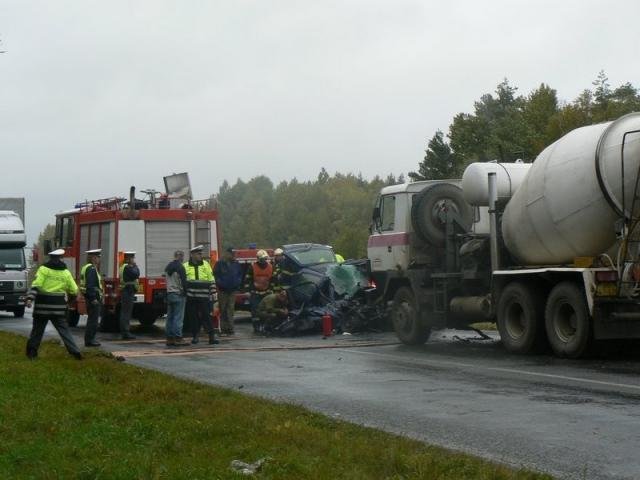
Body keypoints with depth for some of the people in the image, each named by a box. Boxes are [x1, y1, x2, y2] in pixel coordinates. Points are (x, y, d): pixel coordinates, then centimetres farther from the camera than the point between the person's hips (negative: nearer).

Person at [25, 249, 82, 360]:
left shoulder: (43, 269, -2)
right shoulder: (66, 273, 6)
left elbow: (36, 285, -15)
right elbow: (74, 290, 11)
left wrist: (30, 298, -22)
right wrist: (69, 298, 31)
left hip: (43, 306, -2)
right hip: (59, 307, 2)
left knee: (37, 330, 9)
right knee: (64, 330, 5)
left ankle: (31, 352, 13)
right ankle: (75, 352, -4)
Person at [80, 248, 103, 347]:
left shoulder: (86, 268, 17)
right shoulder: (92, 269, -17)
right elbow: (90, 285, -24)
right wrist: (94, 298, -25)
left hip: (89, 297, 11)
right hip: (94, 297, -11)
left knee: (91, 319, 17)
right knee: (93, 319, -7)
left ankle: (89, 339, 22)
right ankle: (89, 340, -6)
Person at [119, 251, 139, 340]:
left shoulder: (124, 267, 18)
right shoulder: (128, 267, -14)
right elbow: (136, 274, -21)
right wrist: (135, 266, -8)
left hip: (125, 292, 11)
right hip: (128, 292, -11)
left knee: (125, 312, 12)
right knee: (126, 312, -10)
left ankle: (124, 332, 16)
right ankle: (125, 333, -10)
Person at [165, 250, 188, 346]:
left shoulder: (168, 267, 14)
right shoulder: (180, 267, -12)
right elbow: (184, 281, -15)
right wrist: (185, 292, -6)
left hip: (169, 294, 8)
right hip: (178, 294, -8)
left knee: (170, 317, 9)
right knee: (178, 317, -7)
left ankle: (169, 338, 10)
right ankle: (178, 338, -9)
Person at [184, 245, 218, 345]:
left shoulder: (206, 265, 8)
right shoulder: (185, 266, 6)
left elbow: (211, 280, 9)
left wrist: (212, 293, 4)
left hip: (203, 297, -1)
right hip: (190, 297, 1)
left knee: (206, 316, -5)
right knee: (193, 317, 5)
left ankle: (212, 337, -6)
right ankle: (195, 336, 15)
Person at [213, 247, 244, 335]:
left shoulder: (236, 264, 10)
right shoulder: (219, 264, -1)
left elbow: (240, 274, 21)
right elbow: (215, 275, 0)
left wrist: (238, 282, 8)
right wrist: (219, 283, -8)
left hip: (233, 290, 3)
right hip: (222, 290, -3)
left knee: (231, 309, 0)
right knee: (222, 309, -1)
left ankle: (230, 327, 2)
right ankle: (223, 327, 2)